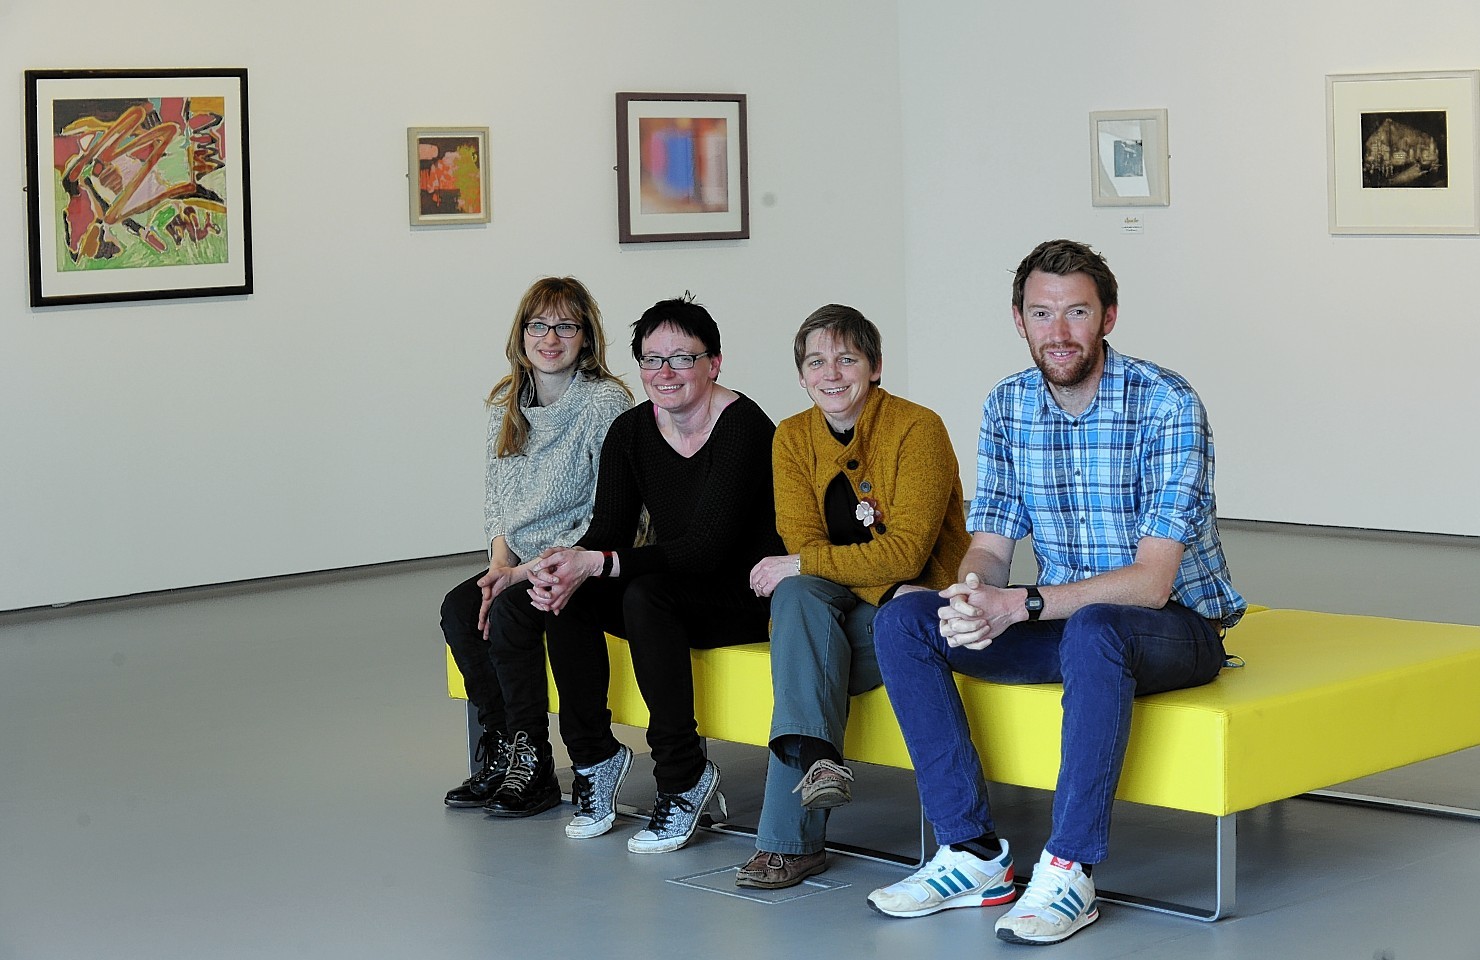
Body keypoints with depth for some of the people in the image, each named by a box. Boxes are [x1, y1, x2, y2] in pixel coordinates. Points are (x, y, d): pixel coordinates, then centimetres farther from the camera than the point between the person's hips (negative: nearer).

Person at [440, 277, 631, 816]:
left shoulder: (606, 402, -13)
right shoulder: (506, 403, 8)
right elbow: (495, 491, 13)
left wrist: (530, 569, -19)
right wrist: (501, 558, -6)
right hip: (520, 563, 6)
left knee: (510, 612, -28)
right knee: (459, 608, -18)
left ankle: (532, 766, -14)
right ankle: (501, 751, -8)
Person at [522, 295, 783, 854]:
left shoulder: (743, 426, -19)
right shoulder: (630, 432, 2)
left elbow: (708, 548, -26)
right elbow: (609, 529, -3)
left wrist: (597, 563, -34)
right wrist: (567, 563, -27)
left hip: (748, 597, -6)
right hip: (675, 590, 7)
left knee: (645, 595, -34)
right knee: (563, 593, -18)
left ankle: (684, 777, -22)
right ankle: (593, 756, -5)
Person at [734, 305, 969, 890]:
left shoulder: (918, 429, -13)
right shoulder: (793, 439, 2)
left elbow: (907, 551, -20)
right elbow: (804, 545, -8)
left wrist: (799, 566, -20)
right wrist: (886, 583, -24)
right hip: (835, 606, 4)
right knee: (797, 593, -29)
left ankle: (789, 838, -26)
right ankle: (816, 756, -39)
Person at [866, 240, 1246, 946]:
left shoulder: (1167, 405, -18)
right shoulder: (1006, 407, 0)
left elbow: (1151, 580, -24)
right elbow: (988, 547, 1)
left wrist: (1019, 604, -32)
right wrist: (971, 595, -24)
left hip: (1175, 623, -6)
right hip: (1057, 619, 6)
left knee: (1092, 631, -40)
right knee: (902, 621, -13)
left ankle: (1070, 871, -29)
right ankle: (973, 855, -13)